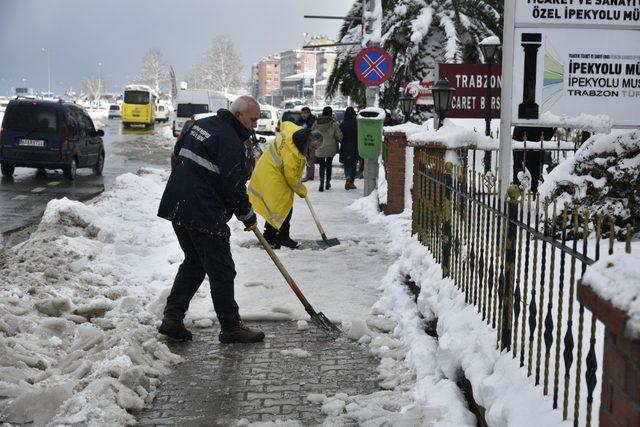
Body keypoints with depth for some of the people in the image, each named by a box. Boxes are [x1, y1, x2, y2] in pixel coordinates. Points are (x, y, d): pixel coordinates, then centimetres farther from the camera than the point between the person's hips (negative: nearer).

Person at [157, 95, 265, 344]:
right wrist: (248, 217, -3)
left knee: (193, 263, 19)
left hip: (177, 207, 9)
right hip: (205, 216, -9)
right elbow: (234, 187, -17)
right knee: (221, 270, 1)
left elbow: (178, 153, 25)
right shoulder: (230, 141, -16)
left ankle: (172, 318, 17)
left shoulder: (200, 125, 13)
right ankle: (230, 327, 10)